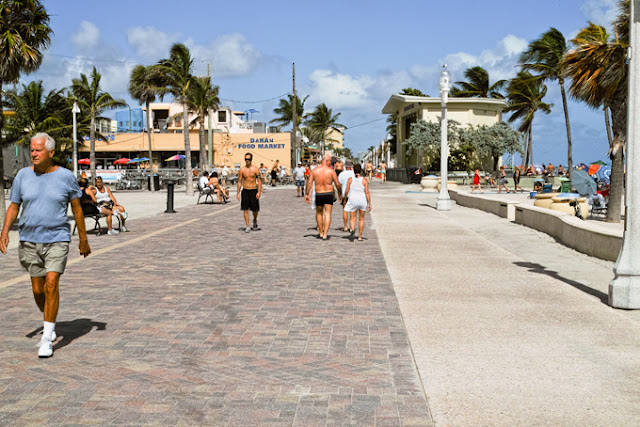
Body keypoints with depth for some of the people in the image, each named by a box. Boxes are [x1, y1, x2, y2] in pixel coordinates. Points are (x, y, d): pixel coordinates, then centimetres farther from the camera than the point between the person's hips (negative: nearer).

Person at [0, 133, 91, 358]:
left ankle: (47, 338, -7)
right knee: (37, 290, 8)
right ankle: (50, 324, 35)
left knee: (51, 285, -14)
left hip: (57, 239, -3)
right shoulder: (23, 175, 2)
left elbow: (76, 207, 5)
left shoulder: (65, 176, -3)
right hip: (29, 240, 3)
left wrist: (83, 238, 7)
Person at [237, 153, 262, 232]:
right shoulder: (242, 169, 2)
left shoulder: (255, 169, -2)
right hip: (245, 191, 1)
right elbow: (239, 181, 7)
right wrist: (238, 193, 2)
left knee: (255, 209, 3)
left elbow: (259, 181, -2)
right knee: (245, 209, -5)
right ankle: (247, 227, -1)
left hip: (254, 191, -1)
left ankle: (255, 220, 34)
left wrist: (259, 192, -12)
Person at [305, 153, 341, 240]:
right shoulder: (331, 171, -7)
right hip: (329, 194, -2)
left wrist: (307, 194, 4)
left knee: (319, 213, 21)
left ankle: (321, 233, 28)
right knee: (327, 214, 2)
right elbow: (337, 184, -6)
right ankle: (325, 235, -7)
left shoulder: (315, 170, -2)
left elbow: (309, 183, -3)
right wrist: (340, 193, 10)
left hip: (318, 194, 2)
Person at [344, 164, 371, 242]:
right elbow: (367, 192, -9)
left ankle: (353, 229, -25)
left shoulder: (350, 180, -4)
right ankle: (359, 236, 15)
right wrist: (369, 204, -4)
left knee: (353, 218, 6)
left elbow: (347, 191, -2)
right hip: (363, 200, 0)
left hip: (352, 200, 0)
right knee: (361, 219, 13)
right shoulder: (364, 180, -6)